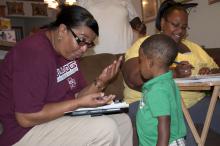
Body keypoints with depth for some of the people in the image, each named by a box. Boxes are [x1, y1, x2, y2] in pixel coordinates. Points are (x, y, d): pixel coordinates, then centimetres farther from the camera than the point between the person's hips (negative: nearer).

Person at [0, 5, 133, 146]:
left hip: (61, 118, 9)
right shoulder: (34, 53, -23)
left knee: (123, 120, 5)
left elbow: (76, 95, 7)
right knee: (106, 128, -22)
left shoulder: (69, 51, 5)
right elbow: (26, 118, -25)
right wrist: (79, 103, -23)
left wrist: (100, 83, -13)